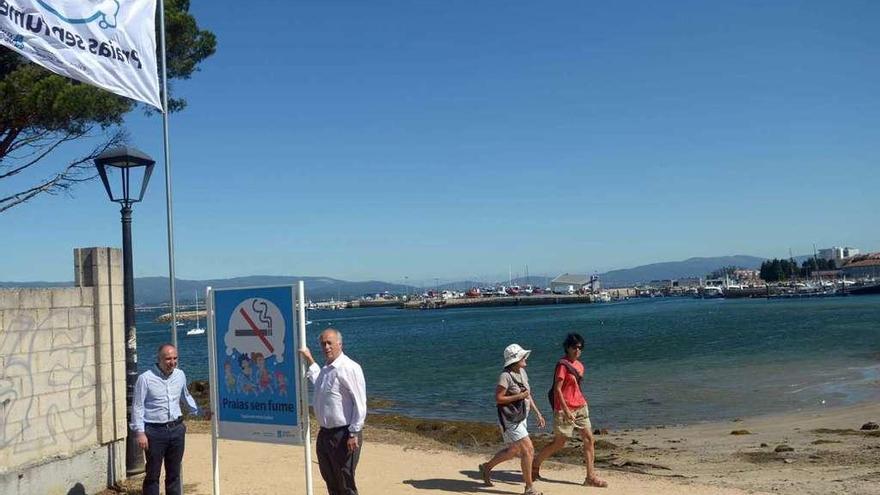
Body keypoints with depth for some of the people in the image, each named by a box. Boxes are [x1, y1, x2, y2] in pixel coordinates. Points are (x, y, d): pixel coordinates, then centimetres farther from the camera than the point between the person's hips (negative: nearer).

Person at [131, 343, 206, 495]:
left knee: (174, 473, 13)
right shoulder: (145, 378, -10)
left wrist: (199, 411, 25)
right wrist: (140, 432, -14)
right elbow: (137, 407, -9)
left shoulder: (180, 375, 6)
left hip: (176, 429, 5)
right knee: (152, 475, 2)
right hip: (154, 431, -5)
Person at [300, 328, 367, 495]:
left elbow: (360, 404, -19)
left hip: (344, 435, -9)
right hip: (325, 434, 9)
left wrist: (353, 434, -20)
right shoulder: (325, 368, 11)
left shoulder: (349, 368, -16)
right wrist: (309, 360, 33)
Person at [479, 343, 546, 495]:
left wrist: (537, 413, 12)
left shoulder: (522, 372, 6)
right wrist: (519, 396, -23)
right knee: (528, 450, -11)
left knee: (513, 451, 19)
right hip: (509, 419, -9)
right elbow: (498, 399, -19)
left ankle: (487, 467, 38)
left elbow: (527, 395, 16)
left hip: (521, 418, 9)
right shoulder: (506, 376, -19)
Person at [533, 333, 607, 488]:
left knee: (589, 439, 0)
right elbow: (557, 389, -18)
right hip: (564, 409, -7)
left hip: (580, 407, 7)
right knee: (559, 443, 3)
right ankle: (535, 465, 23)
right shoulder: (562, 364, -14)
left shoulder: (579, 365, 10)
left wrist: (583, 402, 17)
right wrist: (566, 410, -22)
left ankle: (591, 476, 5)